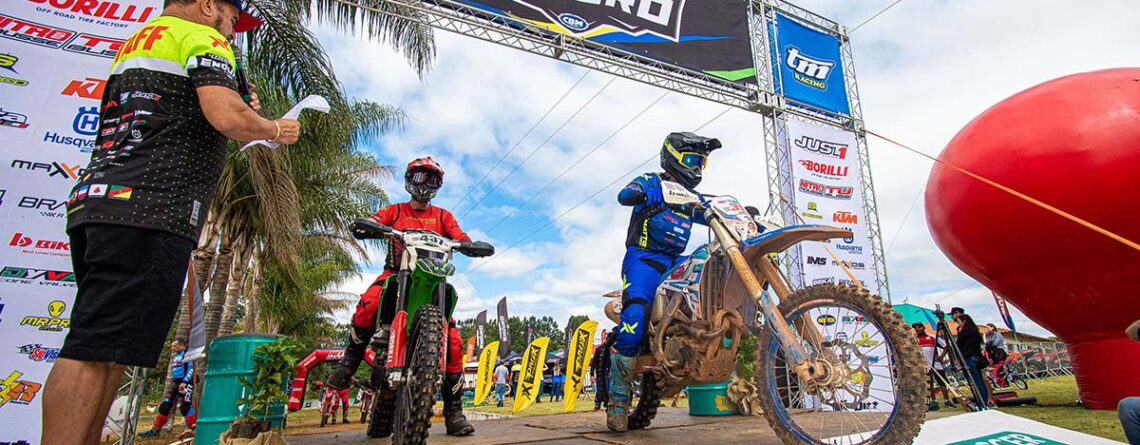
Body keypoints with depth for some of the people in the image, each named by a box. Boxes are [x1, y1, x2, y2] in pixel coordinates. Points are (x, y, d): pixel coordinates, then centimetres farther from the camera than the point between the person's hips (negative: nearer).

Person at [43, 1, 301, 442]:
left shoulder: (134, 42, 30)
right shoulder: (202, 37, 2)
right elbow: (227, 117, -17)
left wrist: (240, 113, 29)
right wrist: (275, 129, 3)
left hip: (94, 205, 10)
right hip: (150, 211, -9)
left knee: (97, 351, 10)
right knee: (98, 351, -13)